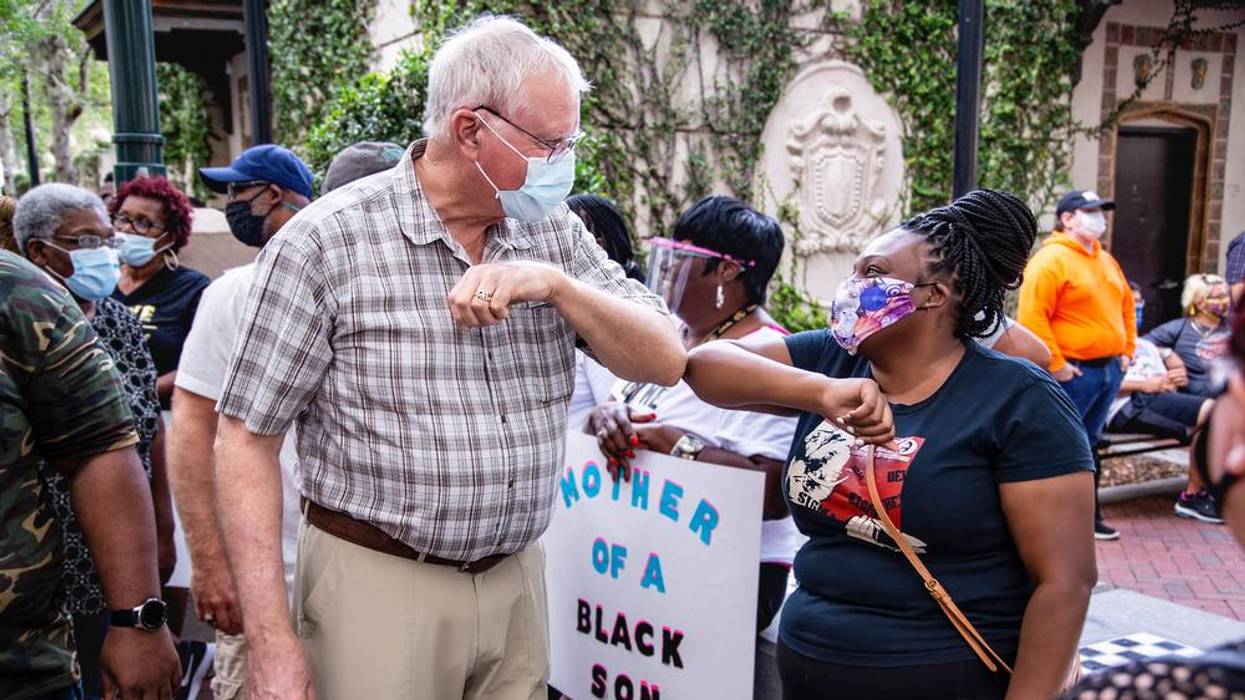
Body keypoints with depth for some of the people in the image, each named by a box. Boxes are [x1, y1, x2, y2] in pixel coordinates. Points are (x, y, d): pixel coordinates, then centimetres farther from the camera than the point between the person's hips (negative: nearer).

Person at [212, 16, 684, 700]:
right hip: (376, 585, -4)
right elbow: (247, 436, -11)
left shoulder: (555, 235, 2)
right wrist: (271, 641, -15)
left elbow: (663, 360, -2)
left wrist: (555, 283, -19)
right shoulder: (324, 241, -12)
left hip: (517, 579, 5)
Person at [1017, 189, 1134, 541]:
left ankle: (1088, 515, 25)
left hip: (1109, 369, 9)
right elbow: (1032, 317, -20)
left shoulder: (1106, 260, 16)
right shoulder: (1051, 259, -12)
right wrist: (1054, 365, -19)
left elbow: (1126, 306, 26)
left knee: (1088, 445, 16)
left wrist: (1126, 350, 17)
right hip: (1073, 372, -8)